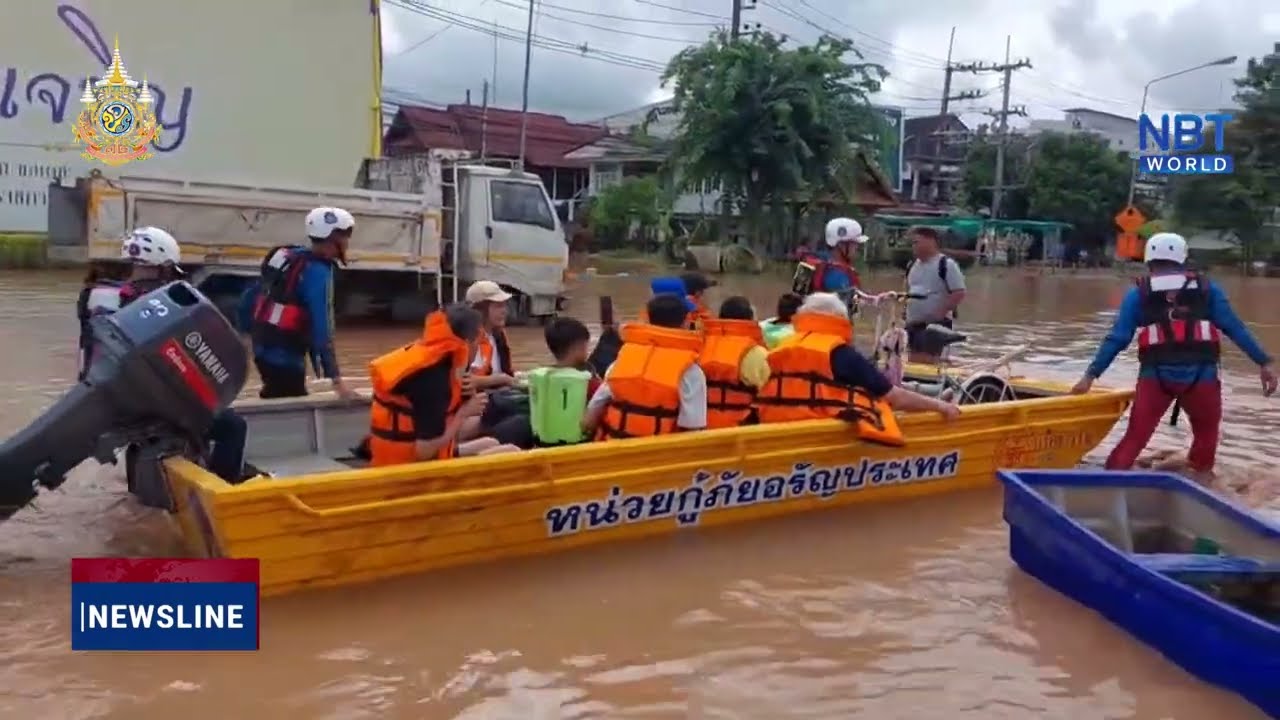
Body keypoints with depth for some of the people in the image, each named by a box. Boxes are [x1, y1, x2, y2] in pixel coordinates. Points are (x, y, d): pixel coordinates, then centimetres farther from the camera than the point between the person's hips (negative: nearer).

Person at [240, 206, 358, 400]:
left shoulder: (288, 256, 8)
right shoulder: (318, 271, -19)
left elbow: (249, 298, 14)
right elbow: (321, 328, -25)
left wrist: (254, 332, 24)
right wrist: (337, 381, -27)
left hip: (264, 350, 9)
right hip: (285, 356, -9)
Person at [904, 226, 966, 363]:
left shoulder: (947, 265, -11)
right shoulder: (913, 265, 12)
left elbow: (959, 294, -15)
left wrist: (941, 312, -19)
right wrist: (903, 298, 9)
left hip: (937, 323, -8)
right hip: (913, 323, 8)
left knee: (928, 362, -11)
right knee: (912, 361, 10)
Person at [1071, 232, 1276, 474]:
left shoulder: (1138, 293, 7)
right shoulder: (1207, 289, 11)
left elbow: (1117, 338, 2)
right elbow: (1235, 328, 8)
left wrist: (1091, 374, 4)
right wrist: (1264, 362, 13)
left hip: (1154, 377, 0)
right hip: (1201, 377, 1)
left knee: (1134, 438, 9)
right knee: (1206, 436, 22)